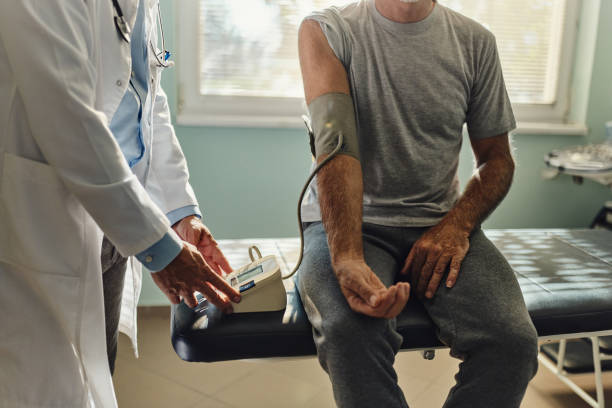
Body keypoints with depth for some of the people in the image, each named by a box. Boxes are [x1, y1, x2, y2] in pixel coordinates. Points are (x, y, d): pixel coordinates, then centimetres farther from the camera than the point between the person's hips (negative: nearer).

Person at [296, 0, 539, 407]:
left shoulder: (476, 41, 7)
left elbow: (497, 157, 10)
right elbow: (335, 145, -19)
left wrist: (457, 225, -11)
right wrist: (347, 259, -33)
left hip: (439, 223, 3)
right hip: (353, 223, -2)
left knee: (513, 339, -23)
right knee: (349, 332, -33)